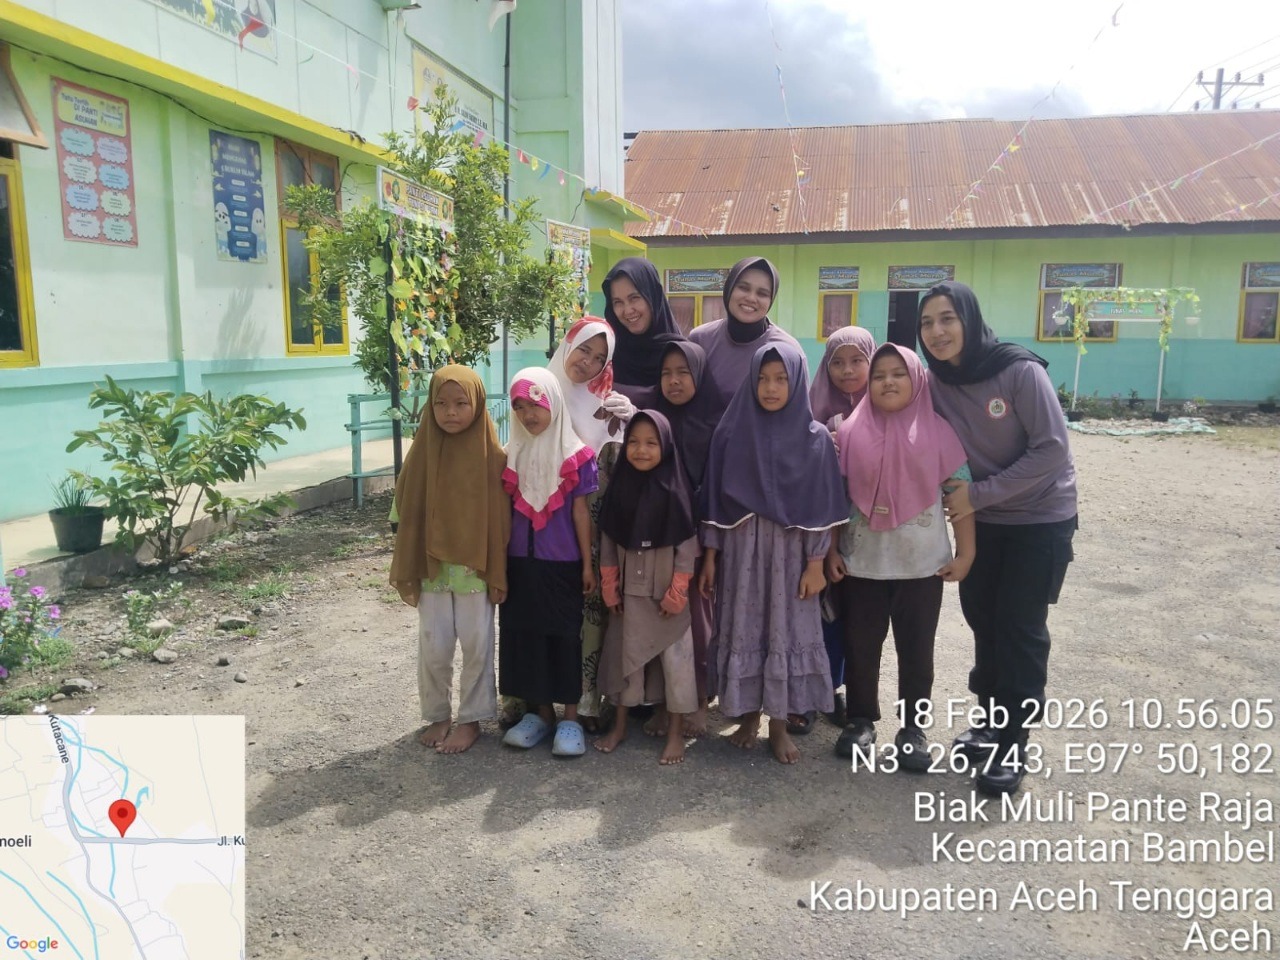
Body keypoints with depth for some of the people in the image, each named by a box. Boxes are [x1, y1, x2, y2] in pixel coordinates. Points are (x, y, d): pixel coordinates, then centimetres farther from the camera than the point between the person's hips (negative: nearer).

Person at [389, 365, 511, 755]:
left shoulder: (492, 456, -9)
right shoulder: (424, 452, -3)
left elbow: (499, 517, -6)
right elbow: (409, 513, 0)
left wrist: (497, 574, -6)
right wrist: (407, 573, 0)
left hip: (475, 568, -2)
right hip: (432, 569, 2)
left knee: (476, 646, 8)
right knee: (433, 648, 10)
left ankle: (471, 718, 24)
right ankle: (436, 716, 28)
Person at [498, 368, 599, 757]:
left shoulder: (575, 455, -7)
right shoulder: (513, 454, 4)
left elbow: (580, 511, -5)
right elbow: (507, 509, 8)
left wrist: (587, 563, -3)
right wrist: (500, 561, 8)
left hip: (562, 564, -4)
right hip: (521, 562, 4)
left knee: (564, 637, 4)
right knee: (524, 634, 9)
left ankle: (570, 717, 17)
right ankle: (541, 712, 24)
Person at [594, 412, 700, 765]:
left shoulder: (676, 488, -11)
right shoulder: (620, 485, 0)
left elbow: (688, 544, -10)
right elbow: (608, 539, 4)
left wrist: (677, 591, -13)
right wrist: (609, 586, 2)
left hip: (666, 591, -3)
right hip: (629, 590, 4)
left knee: (675, 657, 5)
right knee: (625, 652, 13)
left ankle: (676, 732, 18)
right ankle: (619, 724, 28)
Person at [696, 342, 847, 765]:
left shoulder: (815, 437, -1)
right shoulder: (731, 432, 2)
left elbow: (821, 505, -1)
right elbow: (715, 498, 3)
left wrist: (815, 562, -5)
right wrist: (709, 555, 0)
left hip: (790, 552, -1)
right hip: (740, 550, 1)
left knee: (786, 632, 4)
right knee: (743, 631, 7)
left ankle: (779, 724, 18)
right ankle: (748, 715, 23)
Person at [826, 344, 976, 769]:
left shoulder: (938, 432, -4)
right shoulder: (851, 433, -2)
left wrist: (965, 552, -4)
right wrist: (830, 550, 0)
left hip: (922, 562, -1)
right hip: (861, 561, 1)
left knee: (916, 650, 9)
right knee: (860, 646, 11)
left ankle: (914, 729, 23)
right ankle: (861, 721, 27)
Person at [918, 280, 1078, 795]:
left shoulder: (1020, 370, -22)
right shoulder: (933, 382, -8)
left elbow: (1052, 450, -21)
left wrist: (979, 493, -22)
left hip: (1041, 518, -5)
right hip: (982, 518, 5)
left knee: (1020, 627, -1)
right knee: (981, 617, 12)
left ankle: (1013, 743, 13)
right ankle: (994, 720, 31)